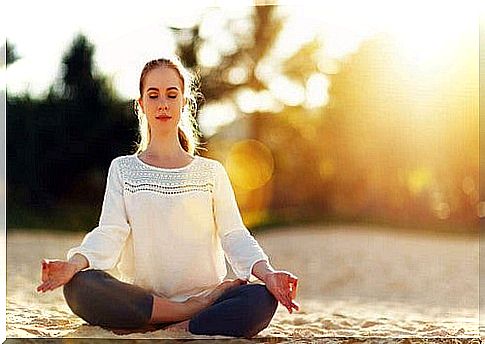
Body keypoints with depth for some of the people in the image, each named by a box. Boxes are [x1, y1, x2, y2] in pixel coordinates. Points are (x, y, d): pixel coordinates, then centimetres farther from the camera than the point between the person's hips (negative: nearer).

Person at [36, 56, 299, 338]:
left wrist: (266, 272, -18)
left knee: (262, 300, -31)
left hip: (205, 292, 0)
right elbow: (109, 233, 0)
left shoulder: (211, 172, 14)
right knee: (79, 286, -31)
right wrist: (75, 262, -22)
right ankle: (197, 312, -23)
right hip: (142, 300, 1)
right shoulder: (123, 169, 14)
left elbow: (234, 234, 3)